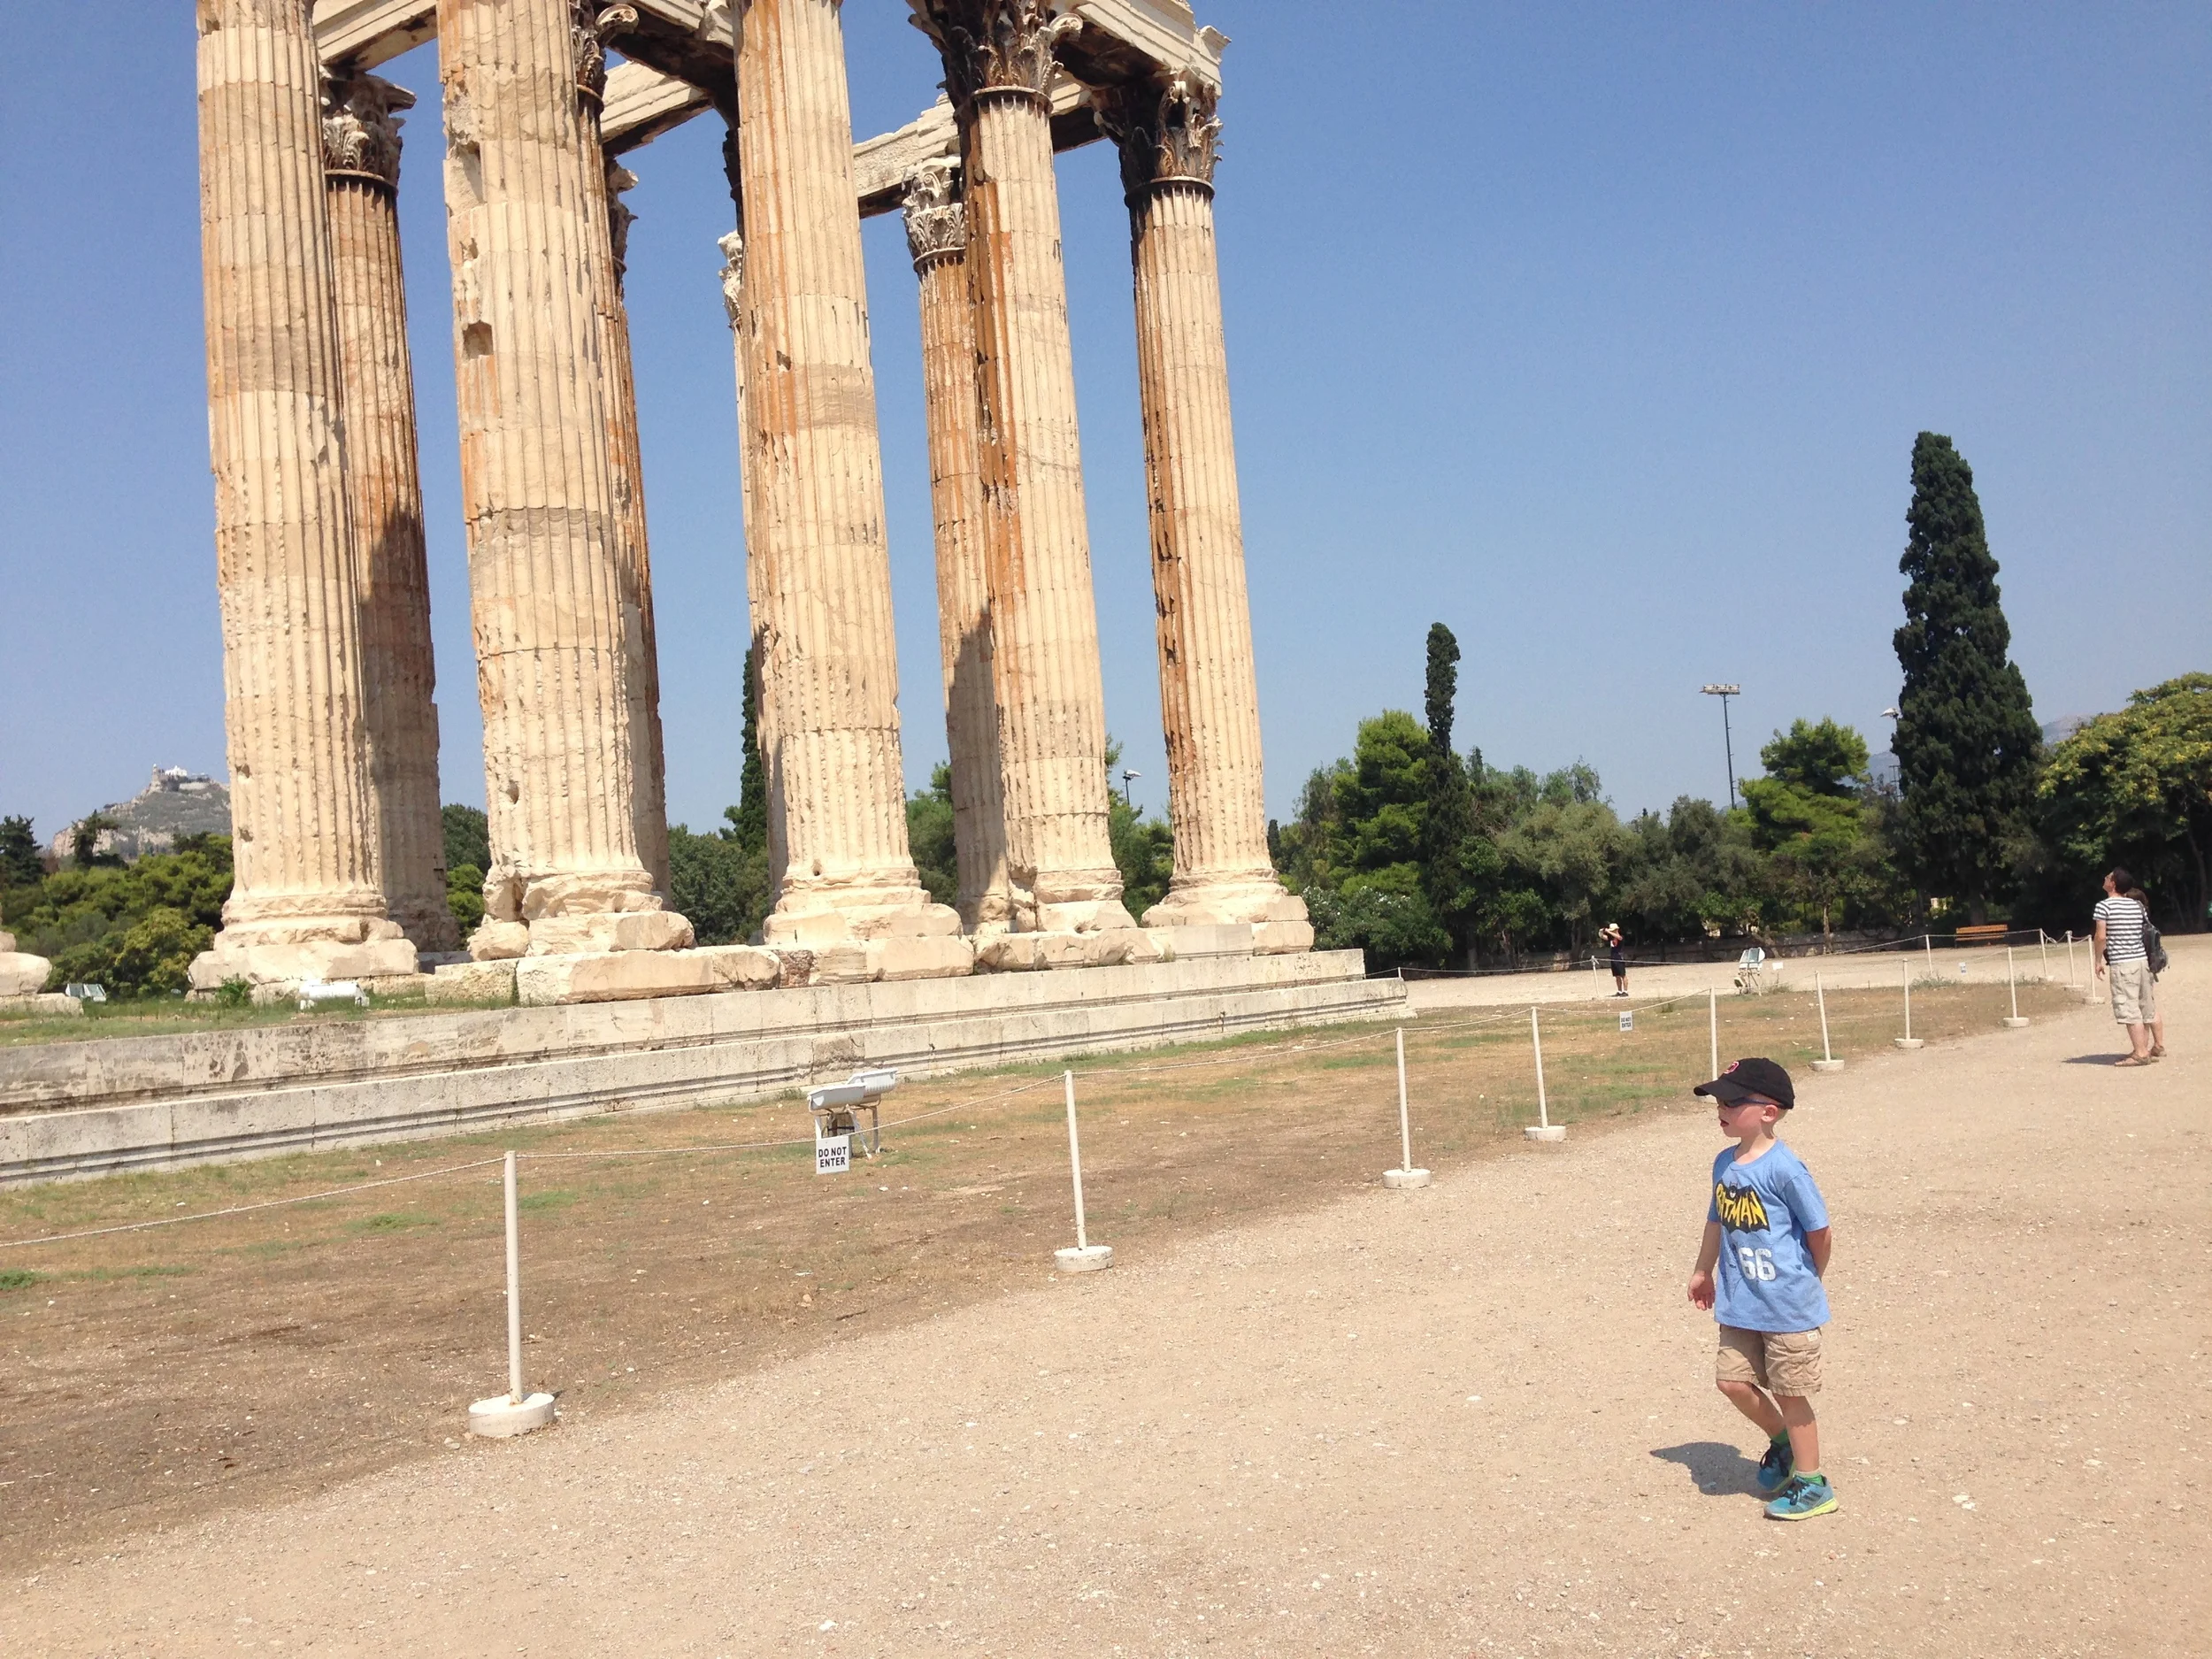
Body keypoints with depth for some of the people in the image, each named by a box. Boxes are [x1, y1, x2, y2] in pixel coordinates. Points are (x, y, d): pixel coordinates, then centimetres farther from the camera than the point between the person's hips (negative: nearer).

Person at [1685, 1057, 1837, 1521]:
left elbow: (1820, 1233, -11)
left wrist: (1806, 1283, 4)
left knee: (1789, 1393, 5)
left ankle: (1811, 1484, 22)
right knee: (1733, 1381, 9)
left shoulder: (1784, 1168, -20)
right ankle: (1782, 1440, 36)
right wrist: (1703, 1271, 27)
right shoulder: (1724, 1164, 3)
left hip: (1789, 1305, -7)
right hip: (1741, 1305, 7)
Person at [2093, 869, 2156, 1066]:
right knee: (2143, 1008, 11)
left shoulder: (2104, 906, -8)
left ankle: (2140, 1053, -8)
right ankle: (2143, 1049, 16)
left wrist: (2098, 961, -2)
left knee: (2129, 1009, -6)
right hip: (2142, 960, 7)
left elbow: (2100, 937, -12)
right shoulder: (2137, 906, 10)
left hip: (2122, 963, -7)